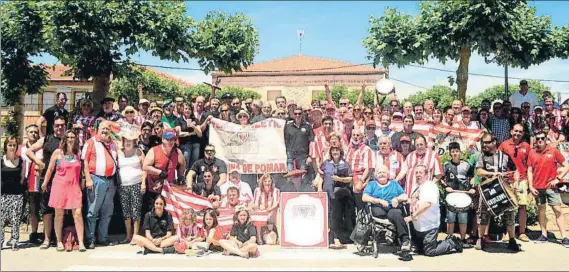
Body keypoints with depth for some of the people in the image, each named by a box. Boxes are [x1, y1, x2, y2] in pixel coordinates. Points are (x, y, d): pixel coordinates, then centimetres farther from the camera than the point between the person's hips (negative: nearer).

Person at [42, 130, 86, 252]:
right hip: (60, 186, -1)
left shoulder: (78, 153, 7)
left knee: (78, 213, -8)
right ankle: (59, 241, 20)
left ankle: (81, 242, -5)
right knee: (59, 215, 7)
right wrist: (45, 183, 12)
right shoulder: (58, 152, 1)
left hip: (74, 186, 1)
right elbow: (50, 169, 7)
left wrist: (82, 182, 8)